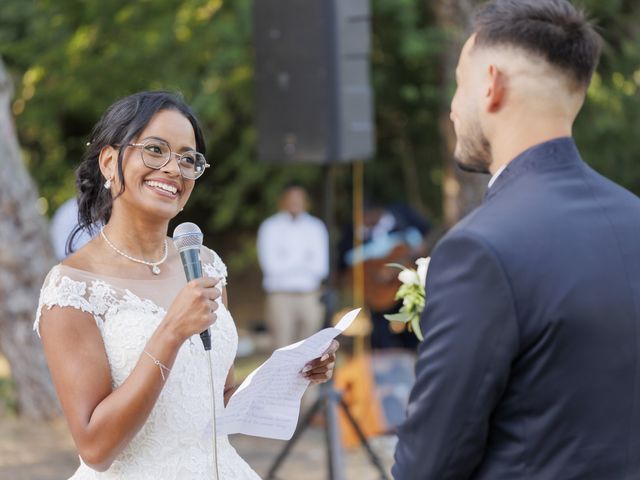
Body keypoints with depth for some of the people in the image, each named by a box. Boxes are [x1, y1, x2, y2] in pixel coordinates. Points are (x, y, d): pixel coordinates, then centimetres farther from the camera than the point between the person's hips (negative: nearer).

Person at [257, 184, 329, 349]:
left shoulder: (316, 227, 10)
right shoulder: (270, 227, 3)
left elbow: (321, 267, 1)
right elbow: (270, 265, -8)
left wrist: (287, 266, -6)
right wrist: (304, 265, -1)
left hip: (309, 296, 3)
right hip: (281, 296, -3)